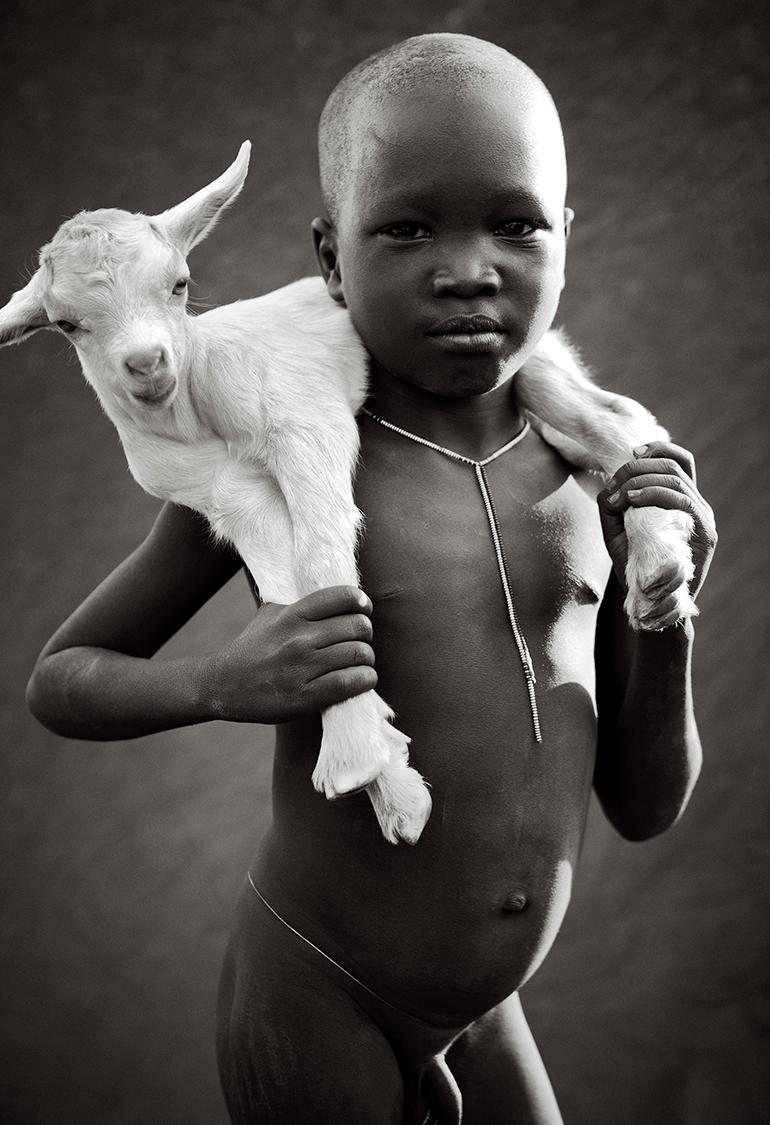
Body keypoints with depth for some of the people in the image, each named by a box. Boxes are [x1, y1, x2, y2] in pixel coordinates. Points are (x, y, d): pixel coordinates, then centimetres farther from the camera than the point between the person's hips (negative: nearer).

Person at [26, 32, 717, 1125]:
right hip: (315, 1000, -4)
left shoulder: (595, 476, -4)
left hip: (487, 1008, 4)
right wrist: (221, 683, -22)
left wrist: (663, 614, -13)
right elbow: (59, 678, -3)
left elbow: (644, 809, 4)